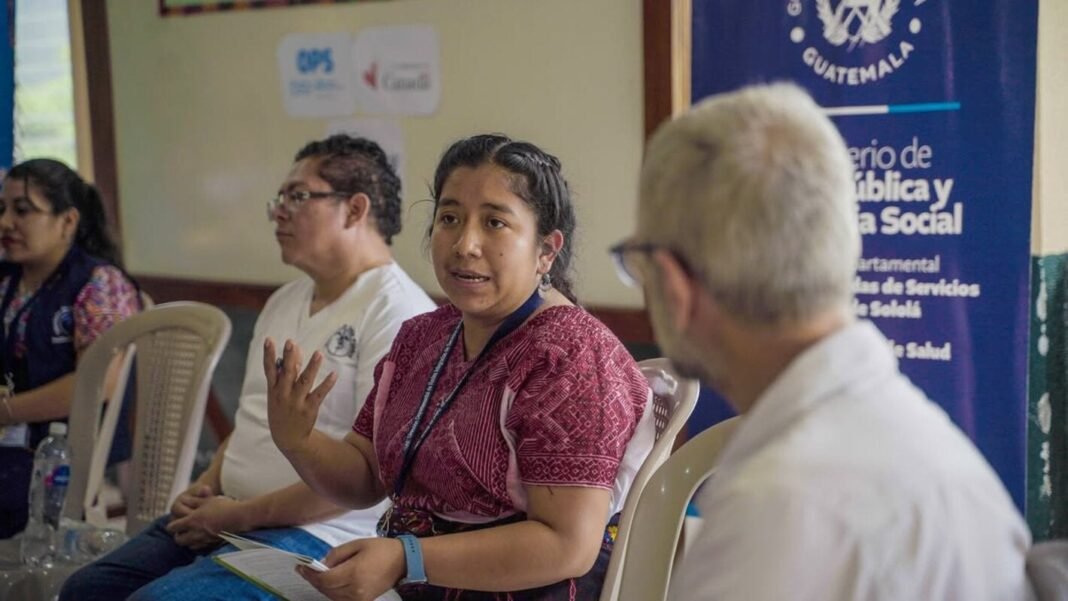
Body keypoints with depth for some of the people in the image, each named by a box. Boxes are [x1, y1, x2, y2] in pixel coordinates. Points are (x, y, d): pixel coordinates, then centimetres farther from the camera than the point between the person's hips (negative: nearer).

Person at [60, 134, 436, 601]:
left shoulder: (397, 311, -14)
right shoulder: (285, 301, 16)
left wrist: (242, 515, -16)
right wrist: (205, 487, 5)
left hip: (321, 535, -9)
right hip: (229, 515, 9)